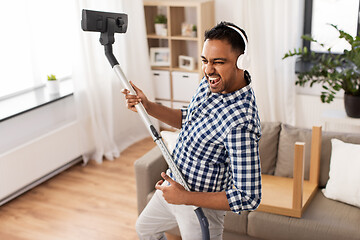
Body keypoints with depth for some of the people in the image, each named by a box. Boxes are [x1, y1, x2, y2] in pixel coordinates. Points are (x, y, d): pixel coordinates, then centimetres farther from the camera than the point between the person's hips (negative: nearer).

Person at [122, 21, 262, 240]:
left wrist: (186, 197, -30)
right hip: (174, 182, 9)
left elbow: (249, 198, -34)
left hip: (201, 205, -9)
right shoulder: (212, 82, -9)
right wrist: (148, 106, -4)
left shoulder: (241, 123, -37)